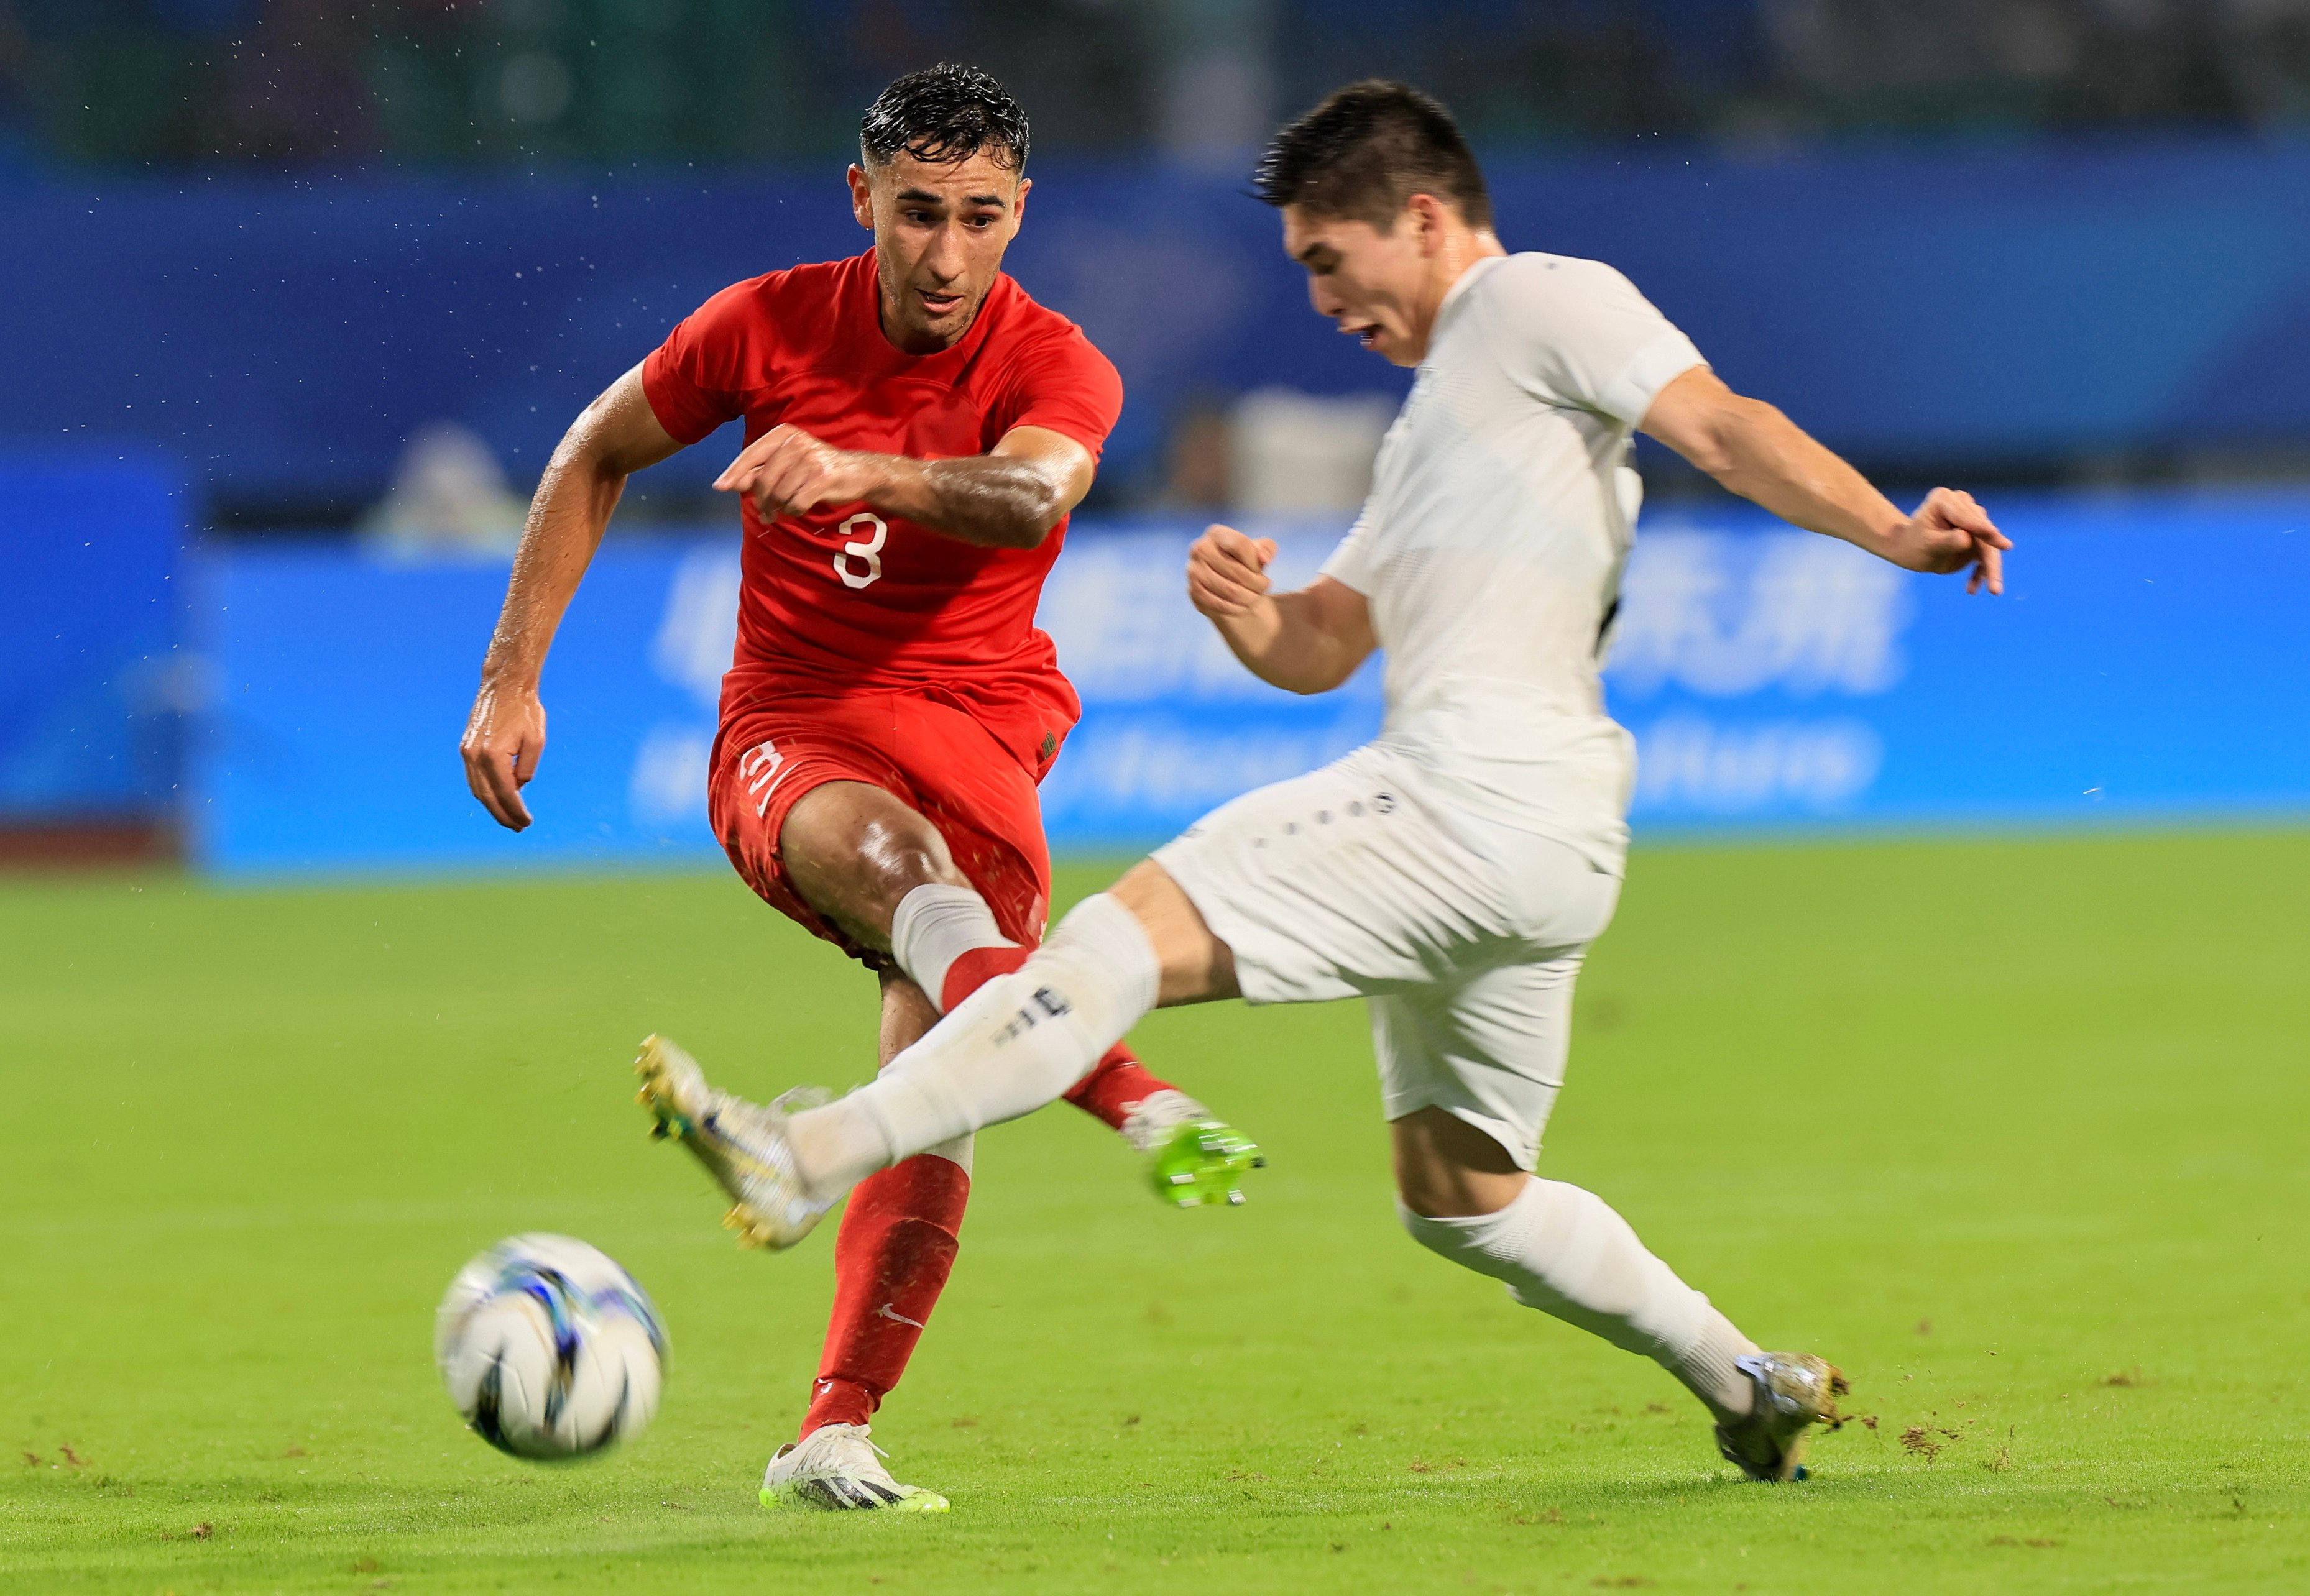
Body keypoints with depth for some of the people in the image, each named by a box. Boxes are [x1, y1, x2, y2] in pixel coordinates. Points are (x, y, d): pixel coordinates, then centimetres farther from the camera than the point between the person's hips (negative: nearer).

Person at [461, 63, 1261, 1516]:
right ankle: (1141, 1104, -63)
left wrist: (863, 473, -51)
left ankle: (834, 1437, -16)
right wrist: (513, 680, 10)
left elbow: (1029, 497, -30)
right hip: (787, 737, -1)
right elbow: (598, 457, 16)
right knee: (876, 849, -38)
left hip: (976, 727, 1)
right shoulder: (769, 328, 0)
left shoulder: (1055, 370, -6)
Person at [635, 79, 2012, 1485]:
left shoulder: (1541, 302, 4)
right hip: (1533, 843, 11)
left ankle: (815, 1159, -29)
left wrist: (1896, 534, -25)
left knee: (1138, 932, -19)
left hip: (1485, 784, -11)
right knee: (1460, 1195, 20)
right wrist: (1247, 612, 3)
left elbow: (1725, 428, -9)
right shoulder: (1433, 421, 32)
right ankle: (1751, 1386, 25)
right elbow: (1319, 649, 26)